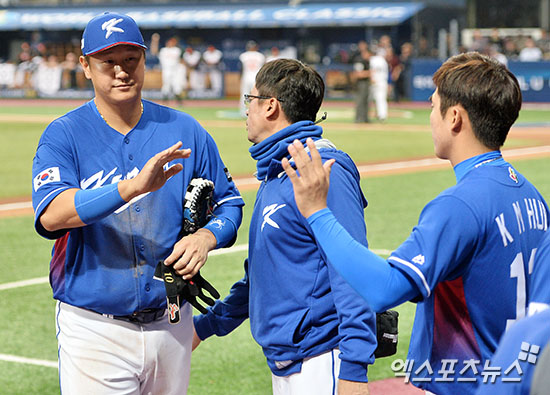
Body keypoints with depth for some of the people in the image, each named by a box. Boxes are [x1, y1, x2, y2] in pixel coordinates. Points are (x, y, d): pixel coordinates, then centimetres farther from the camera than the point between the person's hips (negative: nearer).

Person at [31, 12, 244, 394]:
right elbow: (50, 215, -23)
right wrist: (132, 187, -36)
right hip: (93, 329, -3)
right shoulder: (64, 135, -6)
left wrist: (205, 237, -12)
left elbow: (229, 202, 11)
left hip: (171, 323, 3)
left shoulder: (185, 131, 4)